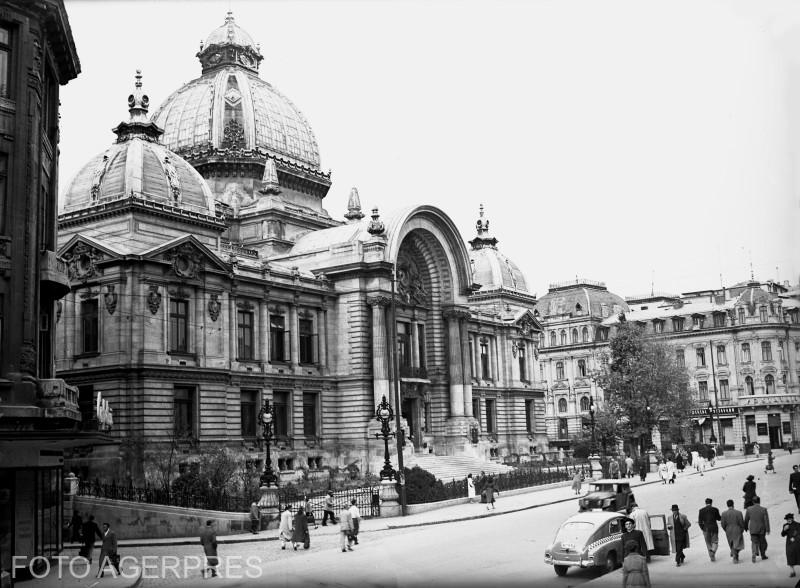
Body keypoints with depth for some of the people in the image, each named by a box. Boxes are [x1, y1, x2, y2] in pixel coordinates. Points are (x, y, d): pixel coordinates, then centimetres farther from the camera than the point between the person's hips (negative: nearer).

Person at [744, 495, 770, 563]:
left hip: (753, 529, 0)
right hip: (761, 529, 0)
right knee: (762, 542, 17)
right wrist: (767, 529, -3)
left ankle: (754, 554, -16)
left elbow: (746, 520, 2)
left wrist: (746, 527, 16)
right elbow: (766, 520, -10)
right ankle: (763, 555, 29)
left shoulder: (749, 509, -8)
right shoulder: (764, 510, -12)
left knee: (754, 542, 5)